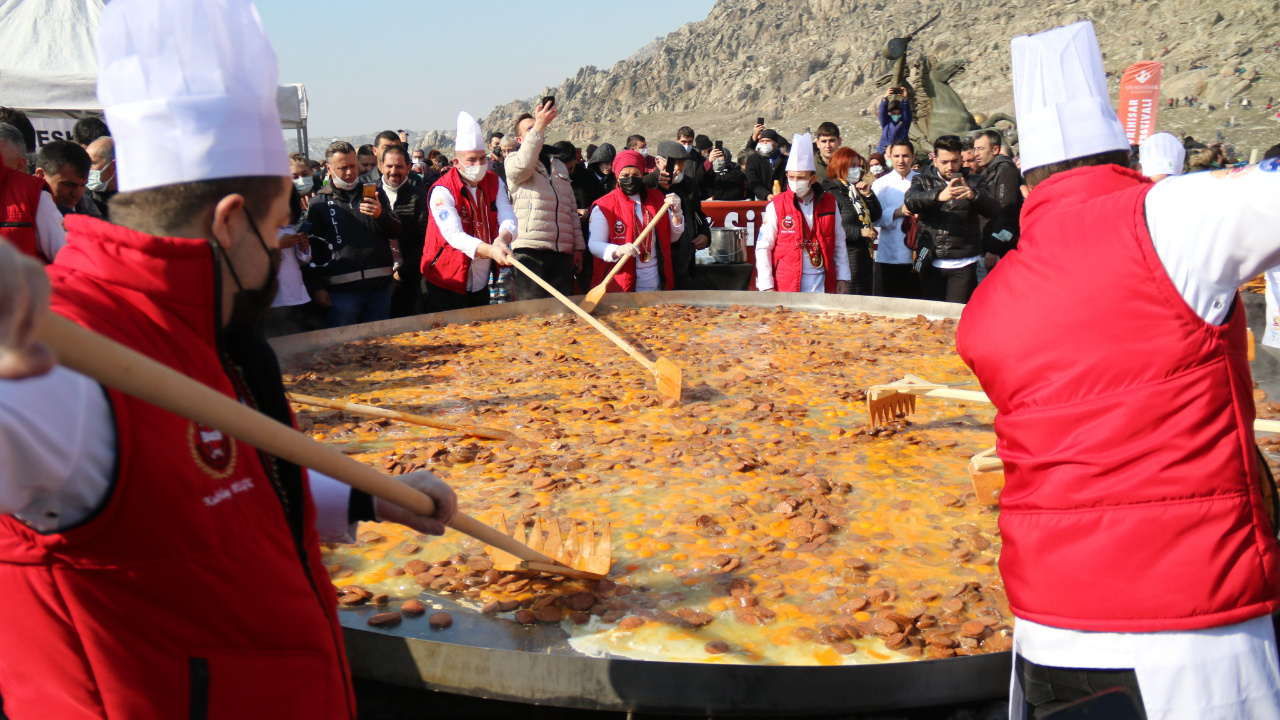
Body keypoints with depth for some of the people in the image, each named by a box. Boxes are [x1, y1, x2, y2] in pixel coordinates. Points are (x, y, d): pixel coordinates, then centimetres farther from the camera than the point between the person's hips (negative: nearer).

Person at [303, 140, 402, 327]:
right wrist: (317, 288, -1)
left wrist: (381, 214, -13)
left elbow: (396, 232, 9)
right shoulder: (319, 202, 6)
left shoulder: (376, 193, 13)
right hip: (341, 289, -2)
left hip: (379, 286, 2)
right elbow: (312, 247, 6)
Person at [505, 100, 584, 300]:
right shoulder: (513, 162, 10)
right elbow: (523, 165, -18)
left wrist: (578, 246, 17)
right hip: (530, 251, -5)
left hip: (562, 252, 5)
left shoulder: (559, 165, 27)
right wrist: (539, 126, -21)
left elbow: (572, 209, 24)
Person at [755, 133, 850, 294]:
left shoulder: (829, 202, 6)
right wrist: (767, 287, -8)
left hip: (823, 286, 3)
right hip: (787, 286, -3)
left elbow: (839, 244, 12)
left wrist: (842, 278, 8)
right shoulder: (776, 206, -3)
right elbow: (763, 247, -3)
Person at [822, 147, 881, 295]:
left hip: (863, 255, 9)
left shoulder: (856, 191, 16)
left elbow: (876, 216, 18)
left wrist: (868, 195, 3)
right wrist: (859, 232, -19)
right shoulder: (832, 194, -11)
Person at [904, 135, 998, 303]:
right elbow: (910, 201, -13)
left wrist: (973, 195, -27)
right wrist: (938, 195, -33)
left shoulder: (973, 183, 10)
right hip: (932, 263, 1)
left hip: (963, 265, -1)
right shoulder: (922, 181, 10)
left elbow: (993, 210, -6)